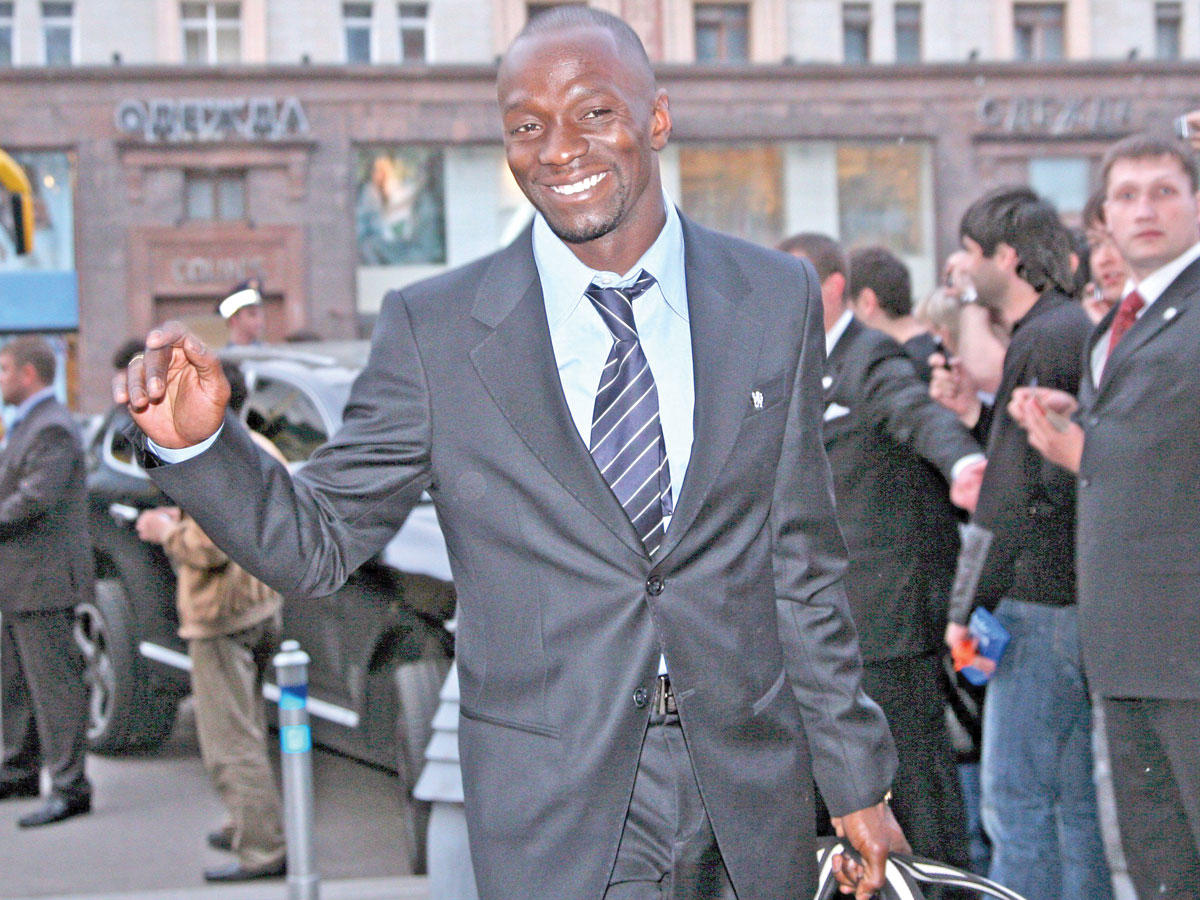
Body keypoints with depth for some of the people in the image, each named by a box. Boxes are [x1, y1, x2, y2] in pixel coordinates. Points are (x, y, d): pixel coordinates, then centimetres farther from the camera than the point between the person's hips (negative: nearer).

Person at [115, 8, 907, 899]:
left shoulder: (777, 298, 2)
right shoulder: (434, 329, -5)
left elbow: (802, 564, 7)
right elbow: (316, 543, -1)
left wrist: (857, 781, 10)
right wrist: (199, 442, -21)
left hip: (753, 807, 3)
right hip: (556, 827, -2)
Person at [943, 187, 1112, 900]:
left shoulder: (1043, 341, -14)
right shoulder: (1078, 329, 16)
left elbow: (1022, 493, -18)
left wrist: (972, 604, -15)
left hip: (1040, 599, -10)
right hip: (1081, 599, 10)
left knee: (1018, 799, -5)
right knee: (1078, 798, 12)